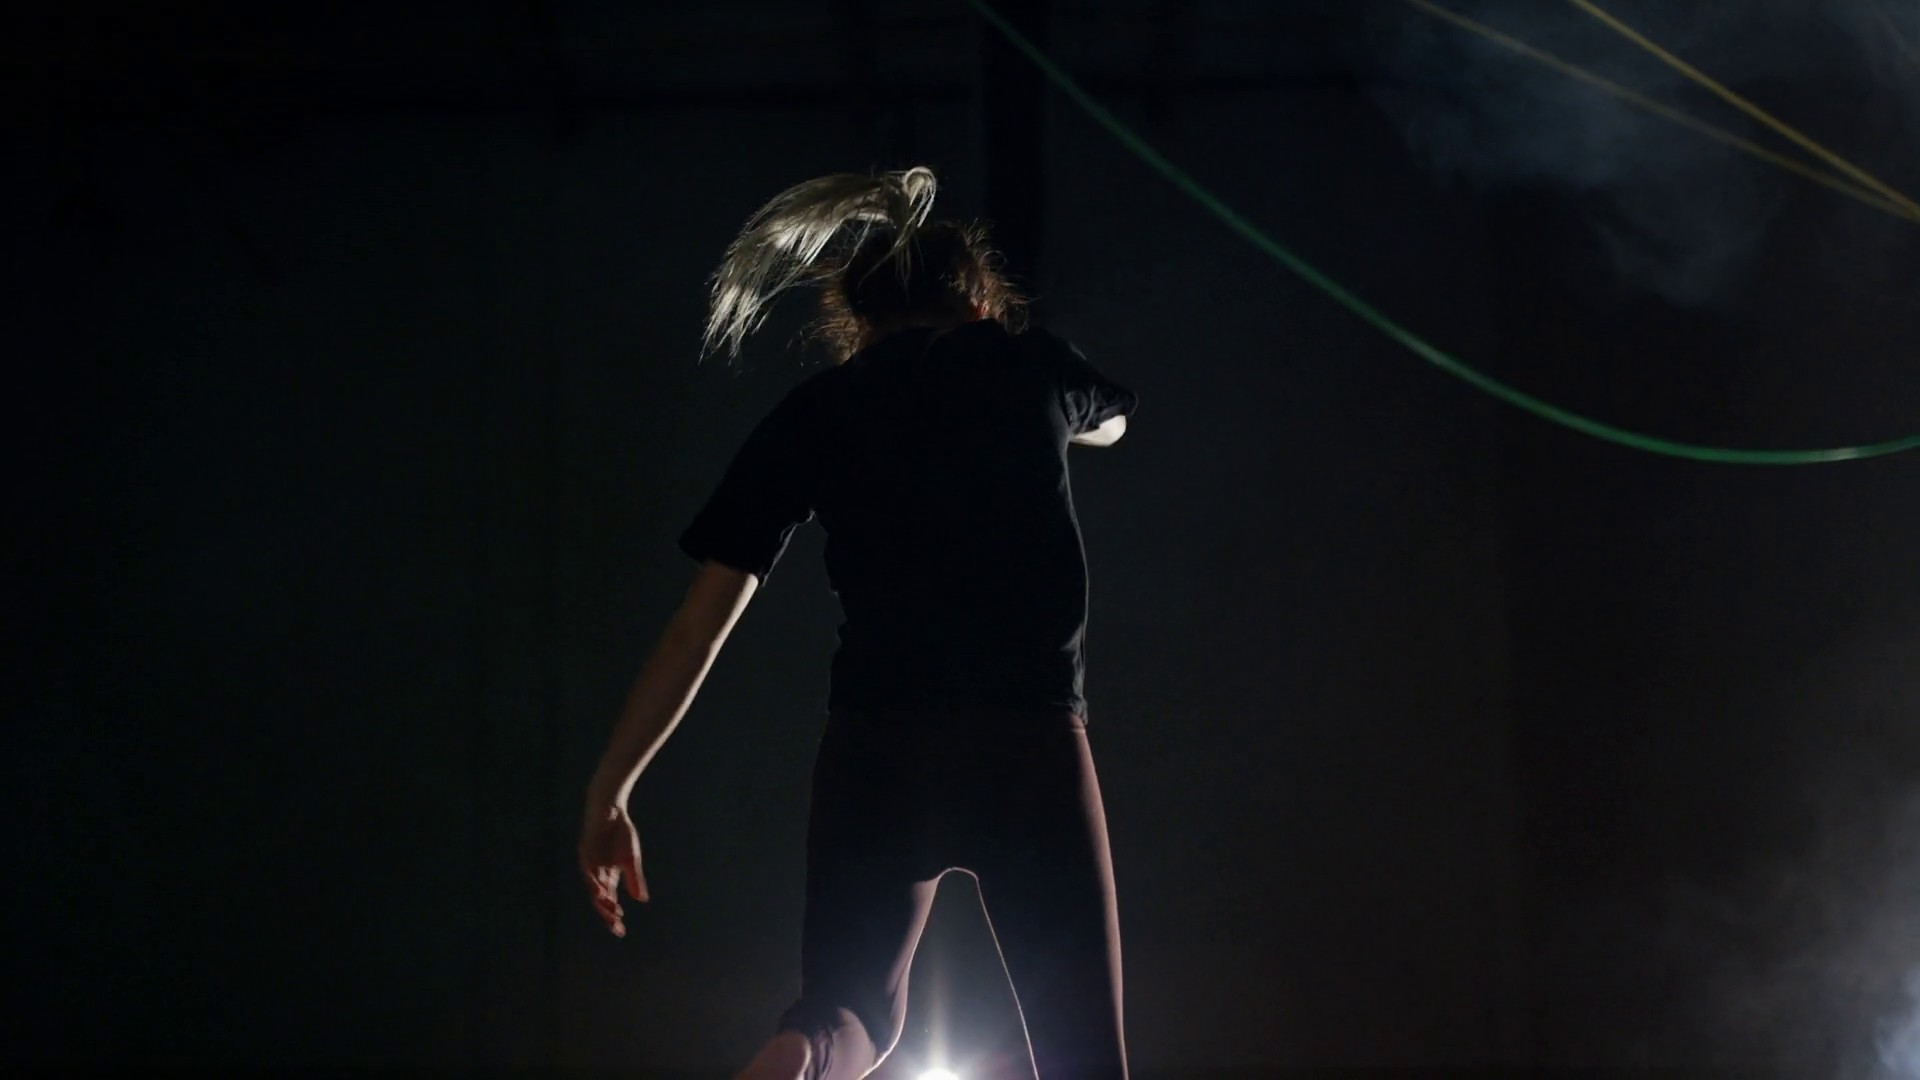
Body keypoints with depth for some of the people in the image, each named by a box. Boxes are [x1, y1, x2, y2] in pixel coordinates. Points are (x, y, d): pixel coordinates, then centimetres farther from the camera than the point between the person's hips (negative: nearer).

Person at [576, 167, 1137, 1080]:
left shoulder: (814, 413, 9)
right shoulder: (1032, 363, 13)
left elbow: (703, 620, 5)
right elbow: (1109, 423, 39)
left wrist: (609, 791, 9)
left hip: (877, 754, 1)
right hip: (1032, 746, -1)